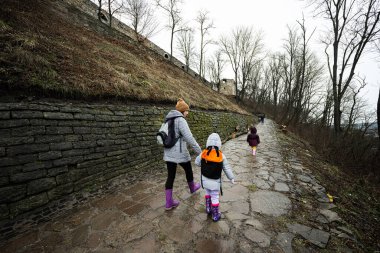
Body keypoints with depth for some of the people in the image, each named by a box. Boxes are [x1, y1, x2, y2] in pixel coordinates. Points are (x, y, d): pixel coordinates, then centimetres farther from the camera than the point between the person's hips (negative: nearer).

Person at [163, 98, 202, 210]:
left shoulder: (168, 119, 10)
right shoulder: (180, 120, -16)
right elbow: (189, 137, -24)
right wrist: (199, 151, -20)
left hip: (168, 153, 7)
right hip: (180, 153, -7)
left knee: (170, 176, 11)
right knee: (188, 170, 20)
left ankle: (169, 203, 19)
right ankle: (192, 188, 47)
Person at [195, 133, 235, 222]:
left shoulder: (203, 153, -14)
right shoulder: (221, 156, -17)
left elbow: (197, 162, 1)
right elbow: (227, 168, -8)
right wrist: (232, 178, 7)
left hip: (205, 179, 3)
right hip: (215, 181, -2)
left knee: (208, 193, 28)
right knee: (215, 197, 13)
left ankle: (208, 208, 38)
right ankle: (215, 215, 27)